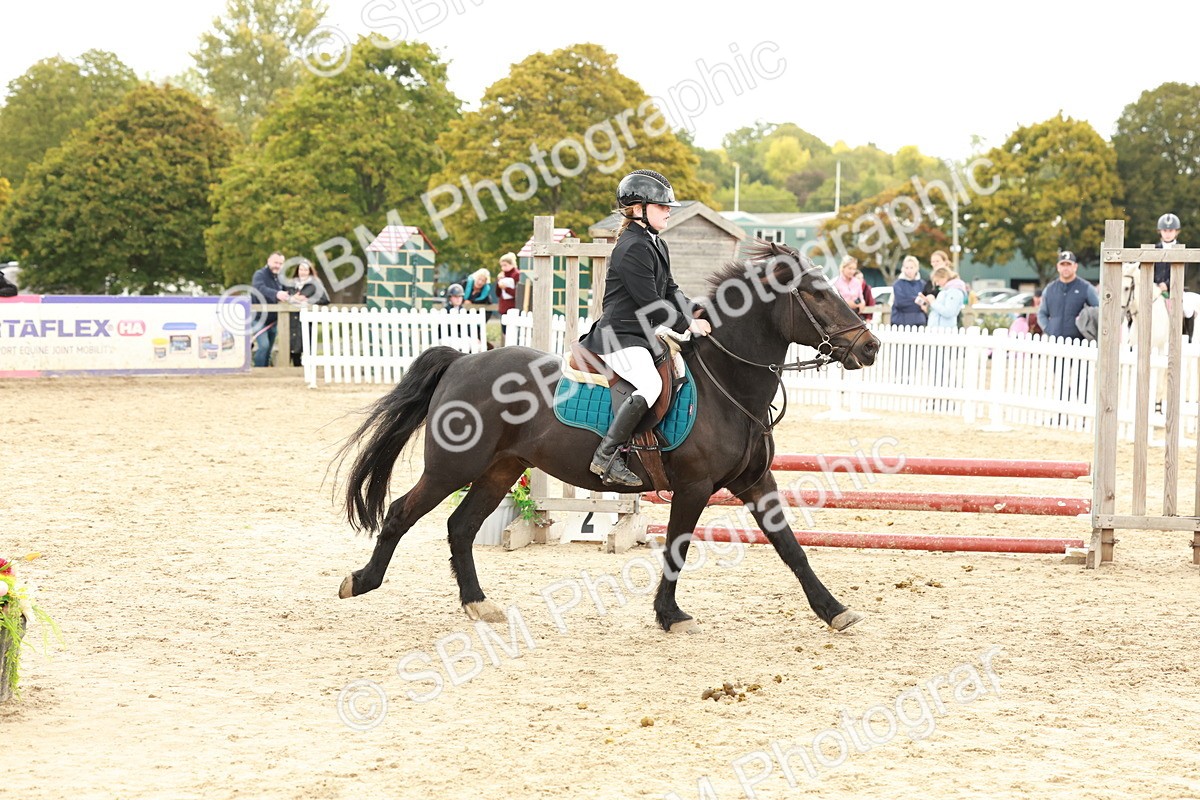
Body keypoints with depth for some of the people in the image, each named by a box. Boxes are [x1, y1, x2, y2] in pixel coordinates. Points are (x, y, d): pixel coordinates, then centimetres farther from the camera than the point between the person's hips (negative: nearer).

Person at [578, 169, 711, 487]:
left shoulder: (657, 246, 16)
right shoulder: (632, 249, -16)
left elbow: (670, 291, 21)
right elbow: (650, 303, -19)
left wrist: (699, 313, 5)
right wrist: (688, 324, -13)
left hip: (642, 335, 11)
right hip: (618, 337, -11)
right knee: (651, 385, -29)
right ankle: (606, 457, -29)